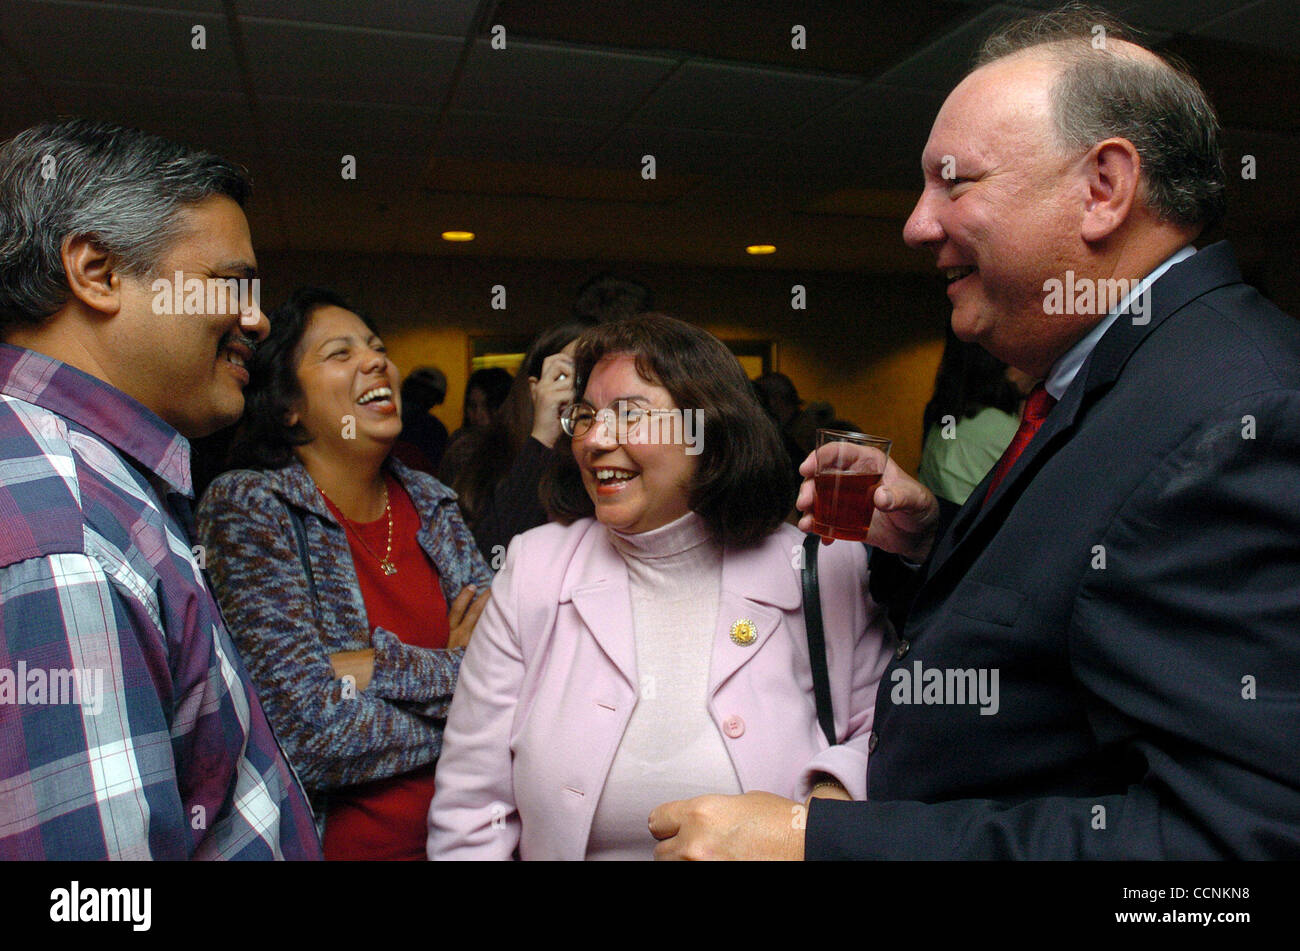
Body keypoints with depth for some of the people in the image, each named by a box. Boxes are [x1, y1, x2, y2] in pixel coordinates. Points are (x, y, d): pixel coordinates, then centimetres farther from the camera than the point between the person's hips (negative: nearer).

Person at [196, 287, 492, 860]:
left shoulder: (430, 502, -1)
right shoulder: (246, 506, -14)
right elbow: (309, 736, -22)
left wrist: (373, 667, -20)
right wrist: (451, 670, -12)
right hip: (340, 840, -4)